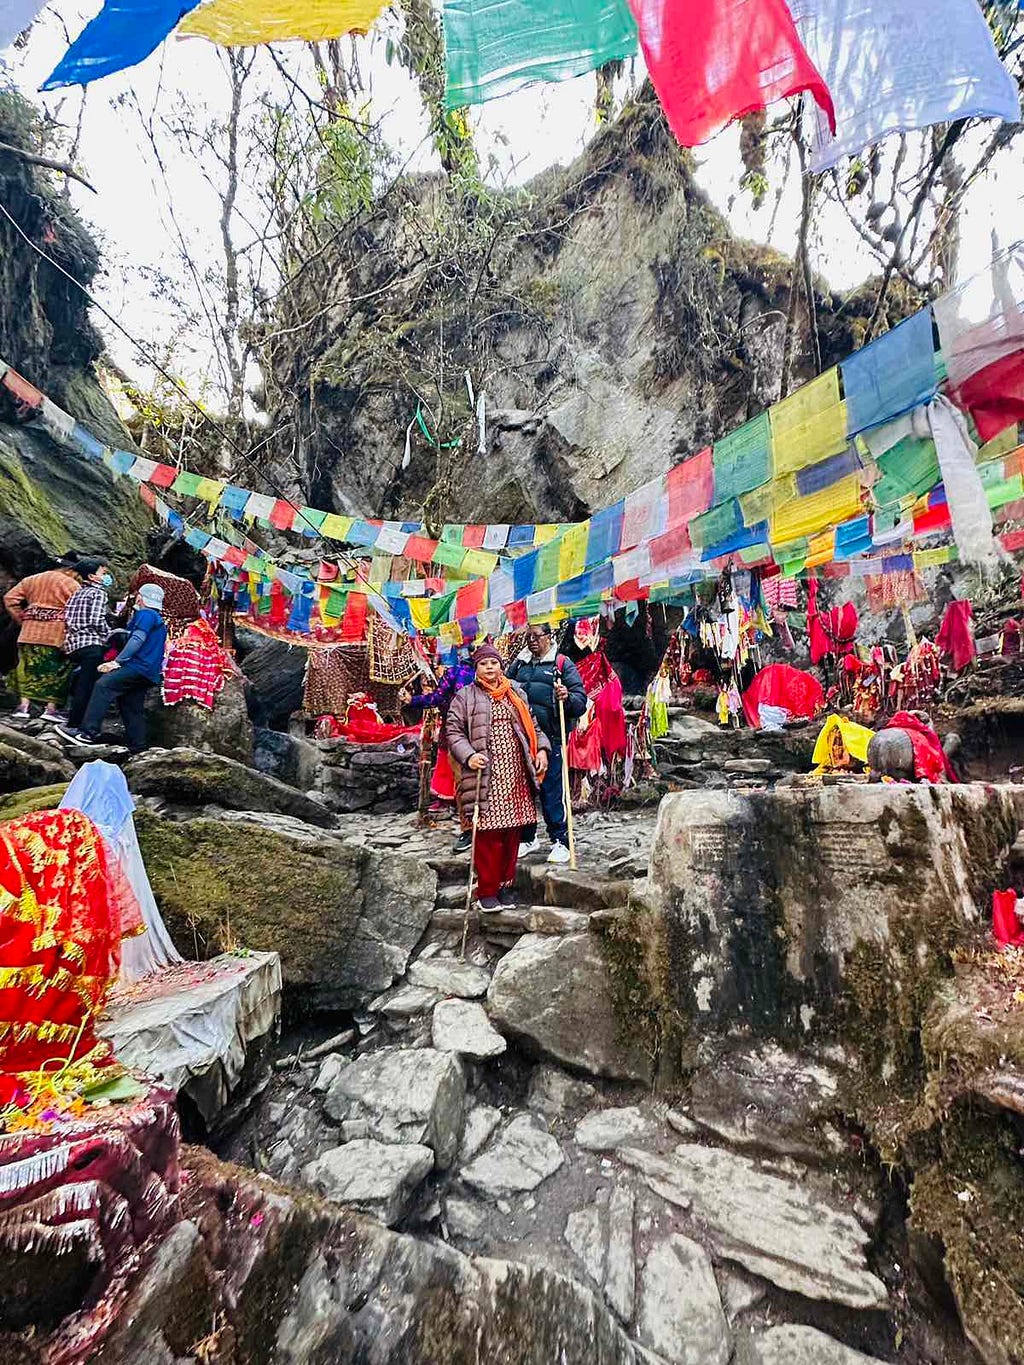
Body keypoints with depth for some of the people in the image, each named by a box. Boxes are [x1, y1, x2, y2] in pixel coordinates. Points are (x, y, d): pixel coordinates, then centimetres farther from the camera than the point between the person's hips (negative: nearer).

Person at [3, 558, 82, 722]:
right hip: (56, 634, -5)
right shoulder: (70, 583, -2)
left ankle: (23, 706, 8)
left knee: (28, 668, 10)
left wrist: (23, 619, 15)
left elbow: (10, 598, 14)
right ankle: (51, 708, 2)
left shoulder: (31, 579, 17)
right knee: (56, 670, 2)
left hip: (30, 632, 5)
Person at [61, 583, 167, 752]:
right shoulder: (159, 620, 28)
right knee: (132, 709, 9)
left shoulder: (145, 614, -2)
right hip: (148, 674, 10)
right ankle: (138, 749, 8)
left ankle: (89, 732, -30)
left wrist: (117, 661, -17)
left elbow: (137, 640, -14)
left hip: (140, 667, -10)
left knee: (103, 685, -21)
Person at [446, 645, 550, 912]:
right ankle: (486, 891, 10)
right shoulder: (464, 697, 4)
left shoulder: (516, 693, 16)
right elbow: (453, 731, -1)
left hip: (516, 775, 4)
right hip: (486, 777, -4)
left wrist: (542, 749, 4)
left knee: (512, 833, 8)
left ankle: (506, 885, 22)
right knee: (488, 834, -3)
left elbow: (532, 726, 20)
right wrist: (468, 755, -17)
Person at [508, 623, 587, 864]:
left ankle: (560, 842, 13)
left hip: (550, 738, -5)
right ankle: (528, 838, 27)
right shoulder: (519, 664, 16)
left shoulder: (562, 664, 2)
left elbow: (581, 699, -4)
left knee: (551, 791, -2)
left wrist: (568, 698, -25)